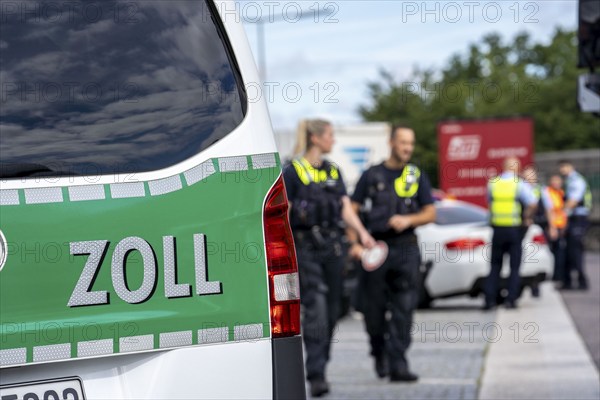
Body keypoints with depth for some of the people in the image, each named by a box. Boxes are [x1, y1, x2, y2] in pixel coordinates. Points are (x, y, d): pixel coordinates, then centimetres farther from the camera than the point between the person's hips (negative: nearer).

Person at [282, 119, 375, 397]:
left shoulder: (333, 172, 14)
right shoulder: (294, 171, -5)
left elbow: (346, 207, 8)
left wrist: (362, 233, -7)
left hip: (332, 247, 6)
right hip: (305, 247, -6)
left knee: (331, 310, 9)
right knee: (315, 309, -14)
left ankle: (320, 365, 24)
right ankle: (316, 375, -15)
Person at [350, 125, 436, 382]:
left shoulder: (417, 176, 10)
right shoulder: (372, 176, 7)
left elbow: (430, 213, 8)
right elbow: (352, 210, 5)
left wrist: (408, 219, -11)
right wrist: (355, 243, -7)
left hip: (406, 248, 0)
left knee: (403, 310, -7)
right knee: (373, 308, 4)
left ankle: (398, 365, -7)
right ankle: (379, 352, 29)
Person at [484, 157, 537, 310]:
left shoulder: (492, 183, 4)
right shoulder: (520, 184, -7)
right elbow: (532, 203, -16)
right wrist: (526, 218, -2)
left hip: (497, 228, 3)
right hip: (514, 229, -3)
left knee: (495, 266, 11)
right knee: (514, 266, 7)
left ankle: (490, 299, 3)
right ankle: (511, 299, 0)